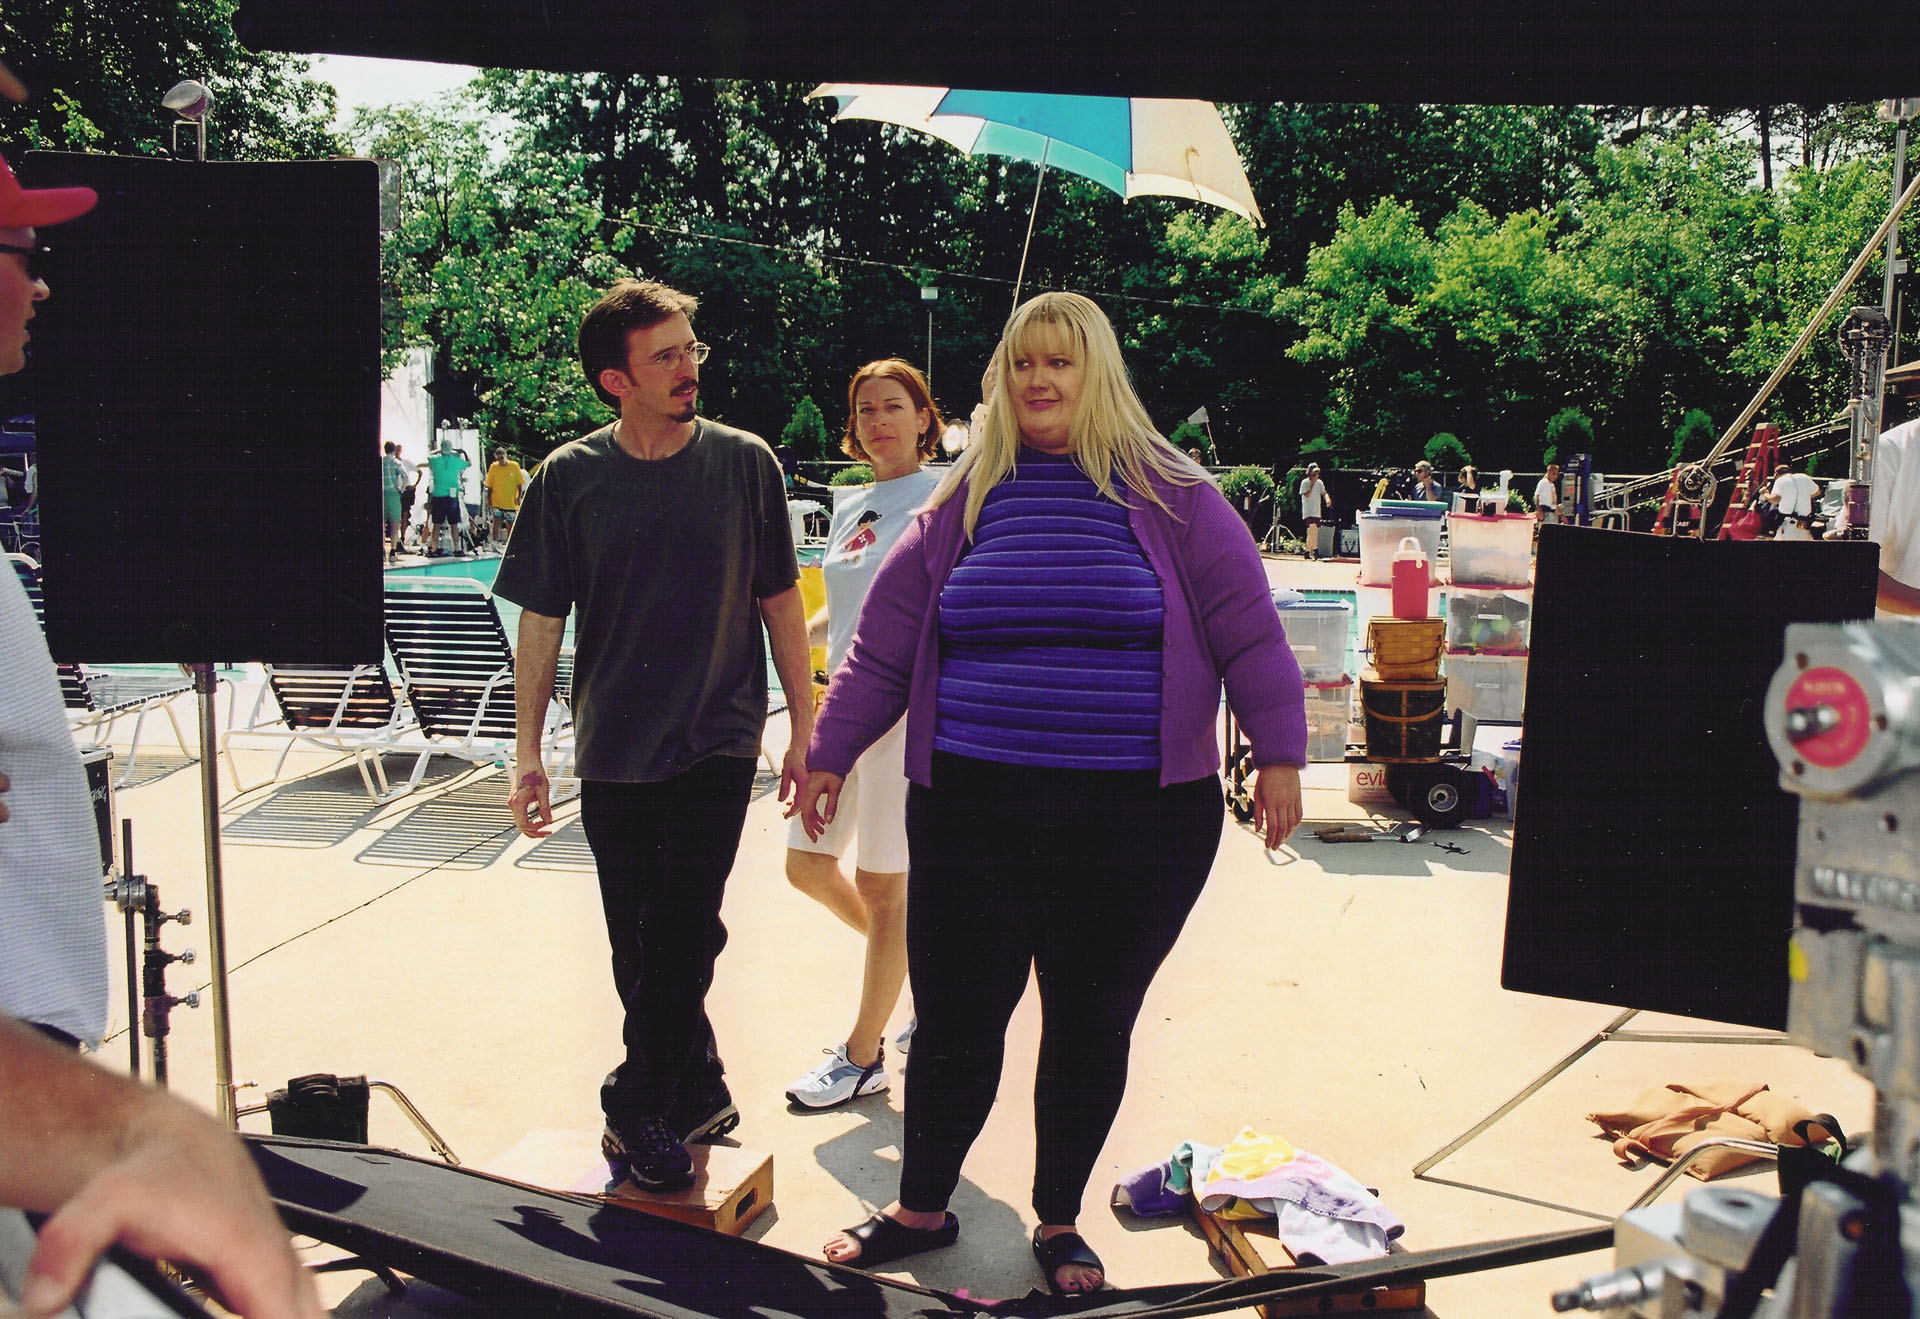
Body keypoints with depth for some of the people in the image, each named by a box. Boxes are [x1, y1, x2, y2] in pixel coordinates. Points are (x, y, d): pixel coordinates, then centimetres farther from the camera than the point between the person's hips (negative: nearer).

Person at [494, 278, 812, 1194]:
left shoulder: (744, 462, -2)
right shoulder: (569, 478, -2)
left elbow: (780, 602, 5)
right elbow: (540, 621, 3)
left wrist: (805, 728, 4)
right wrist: (527, 753, 0)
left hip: (717, 741, -2)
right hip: (612, 748, 2)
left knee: (683, 928, -9)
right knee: (638, 946, 9)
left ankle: (639, 1114, 8)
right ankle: (698, 1092, 28)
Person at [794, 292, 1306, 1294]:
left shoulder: (1170, 495, 3)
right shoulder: (964, 502, 8)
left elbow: (1247, 631, 1)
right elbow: (882, 645, 10)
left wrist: (1278, 753, -4)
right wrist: (829, 754, 11)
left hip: (1139, 820, -1)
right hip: (972, 814, 1)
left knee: (1092, 1027, 11)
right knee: (952, 1019, 7)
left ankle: (1058, 1223, 32)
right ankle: (921, 1208, 31)